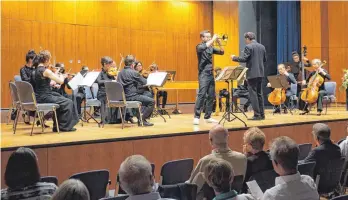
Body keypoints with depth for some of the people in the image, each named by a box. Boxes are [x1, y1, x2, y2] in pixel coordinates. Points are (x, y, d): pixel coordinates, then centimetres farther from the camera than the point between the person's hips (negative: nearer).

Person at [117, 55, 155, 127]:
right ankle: (142, 119, -3)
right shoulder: (133, 72, -13)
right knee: (152, 101, -4)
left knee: (145, 98, 31)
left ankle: (140, 117, 25)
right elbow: (144, 82, -4)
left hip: (123, 97, 9)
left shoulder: (120, 73, 10)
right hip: (131, 96, -9)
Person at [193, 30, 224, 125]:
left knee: (211, 96, 6)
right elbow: (203, 47, -28)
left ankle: (207, 116, 12)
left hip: (211, 74, 7)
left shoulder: (211, 48, 14)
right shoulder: (199, 47, -5)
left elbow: (222, 52, 12)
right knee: (201, 95, -15)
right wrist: (213, 39, -21)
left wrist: (219, 42, -1)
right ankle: (197, 117, -15)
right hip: (203, 74, -7)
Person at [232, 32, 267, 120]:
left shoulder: (248, 47, -11)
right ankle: (262, 114, 16)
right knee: (259, 93, 14)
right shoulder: (262, 47, 12)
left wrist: (234, 58, -2)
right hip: (260, 73, 8)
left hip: (252, 73, -7)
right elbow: (265, 60, 17)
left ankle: (257, 115, -5)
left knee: (253, 94, -4)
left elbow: (244, 59, -16)